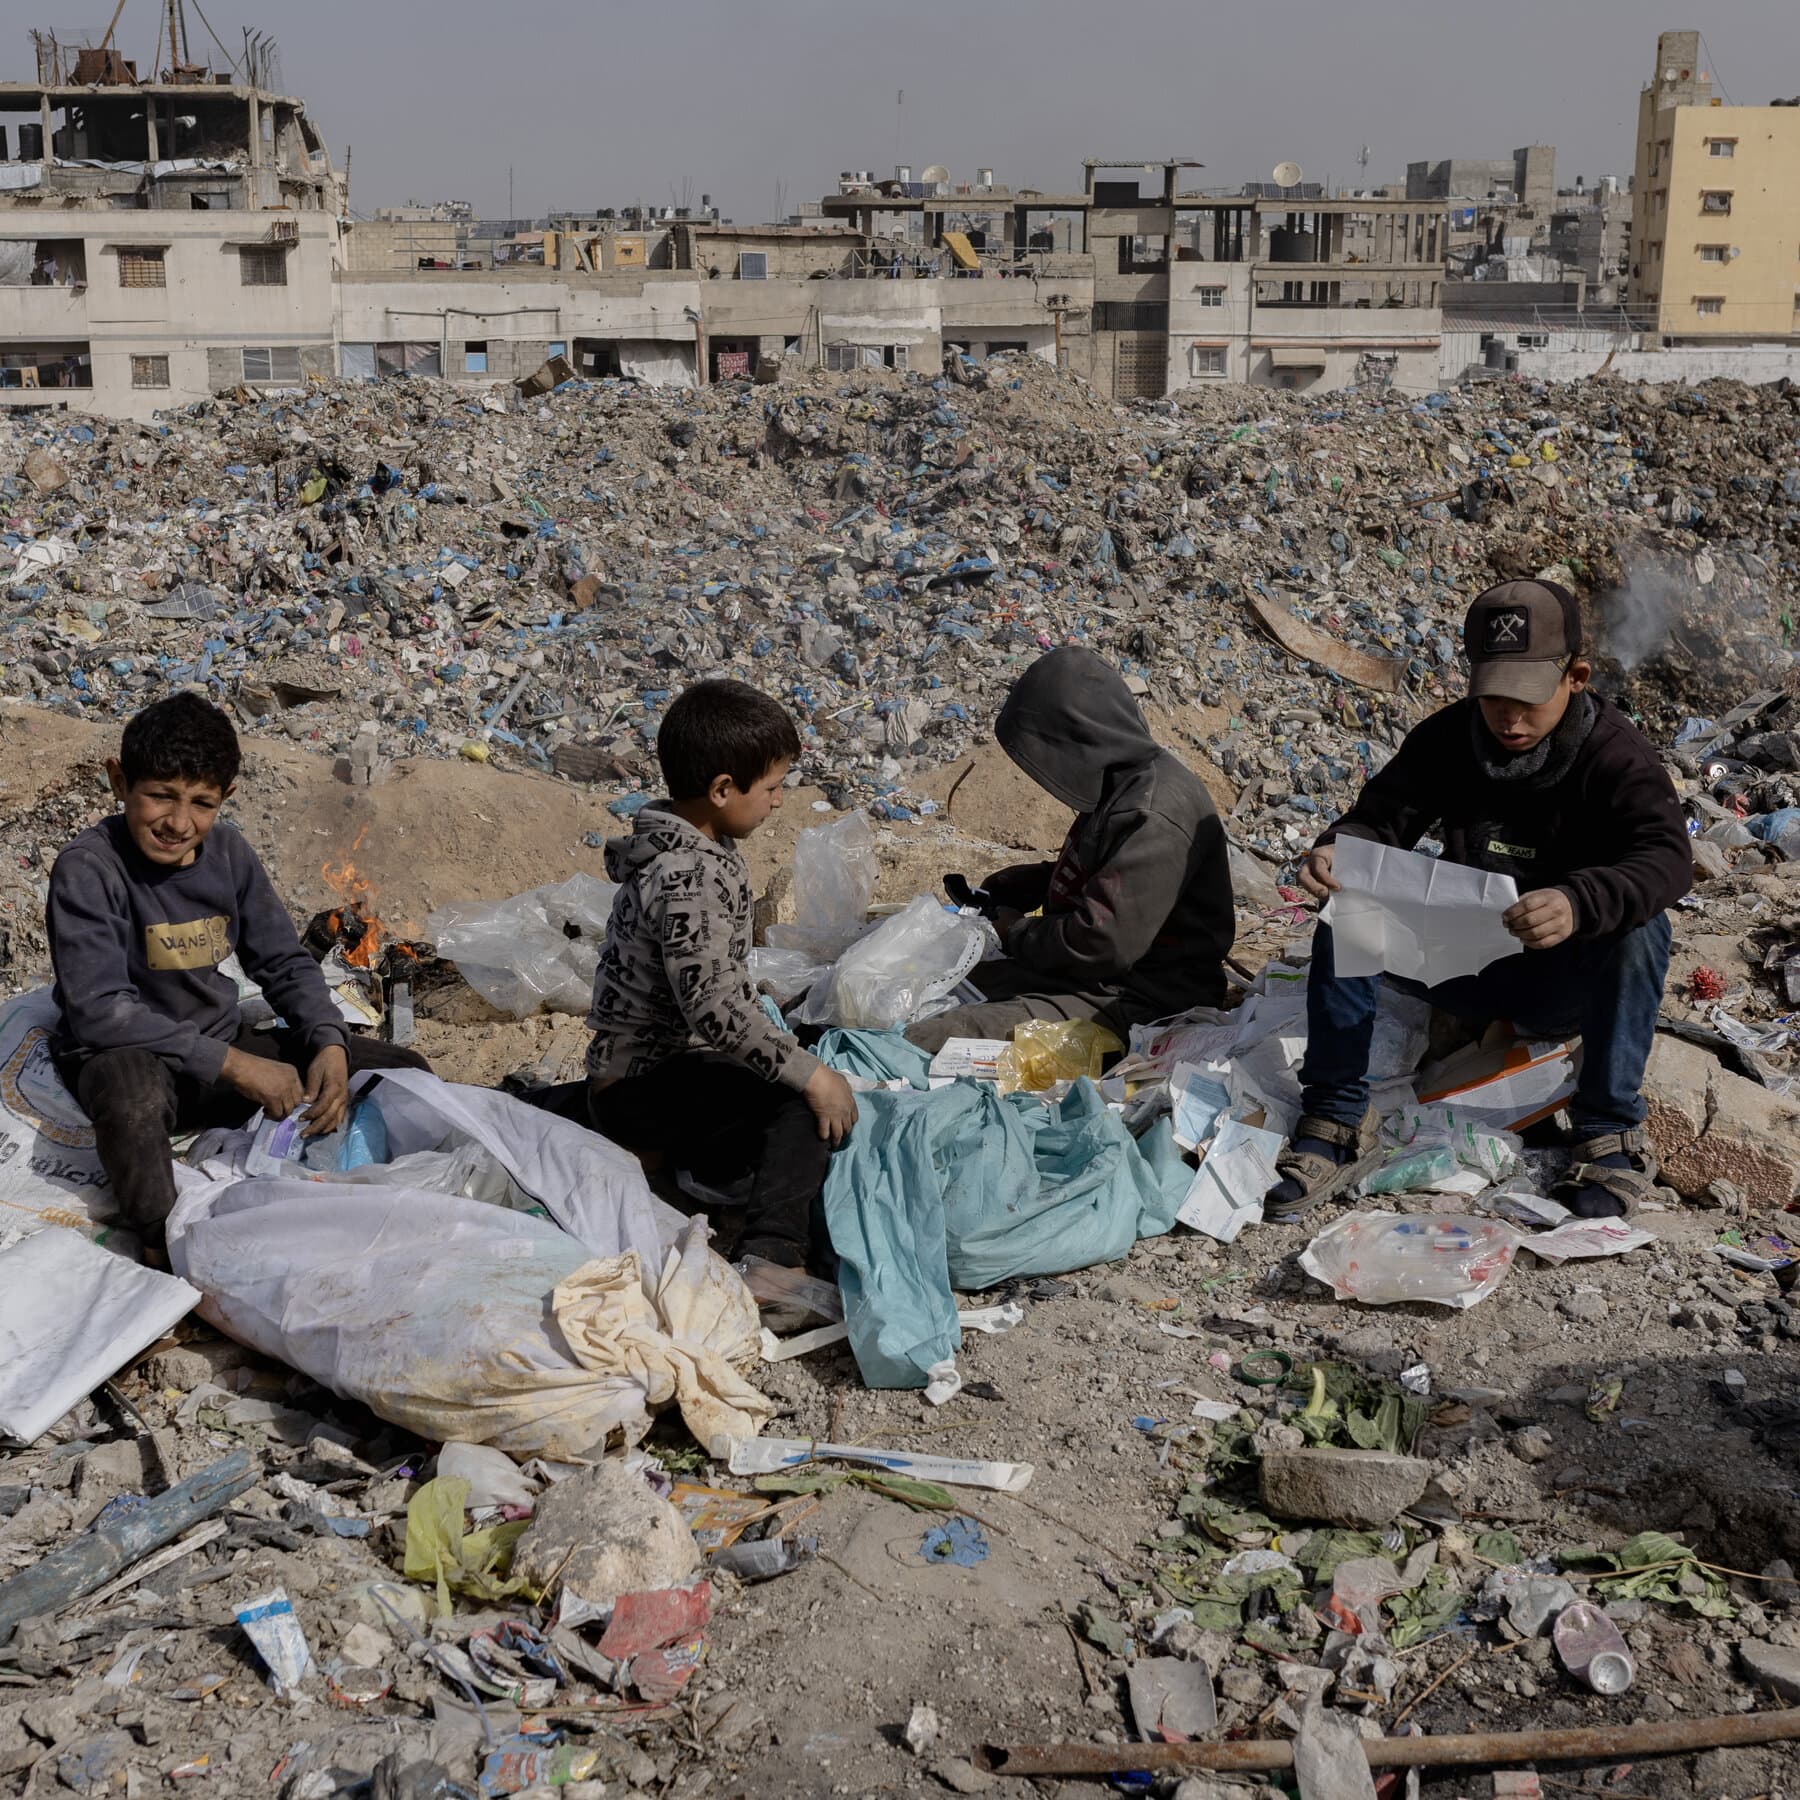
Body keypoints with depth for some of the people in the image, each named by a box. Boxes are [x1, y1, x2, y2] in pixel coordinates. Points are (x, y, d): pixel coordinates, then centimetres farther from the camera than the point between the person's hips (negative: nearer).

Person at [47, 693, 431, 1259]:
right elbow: (99, 1011, -27)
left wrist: (330, 1045, -14)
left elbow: (284, 962, 6)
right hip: (128, 1058, -5)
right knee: (132, 1089, -43)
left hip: (225, 1048, 6)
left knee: (404, 1071, -7)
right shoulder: (88, 869, -19)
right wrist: (232, 1065, -30)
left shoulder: (227, 851, -1)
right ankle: (164, 1247, -18)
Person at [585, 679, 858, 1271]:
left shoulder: (670, 844, 7)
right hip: (645, 1084, -10)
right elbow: (716, 1007, -32)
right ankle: (771, 1257, -40)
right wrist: (809, 1074, -28)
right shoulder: (689, 880, -26)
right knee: (807, 1111, -28)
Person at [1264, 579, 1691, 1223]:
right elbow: (1382, 815, -6)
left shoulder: (1614, 753, -16)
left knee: (1638, 929, -34)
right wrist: (1337, 850, -34)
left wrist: (1579, 902, -54)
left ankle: (1612, 1133, -23)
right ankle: (1338, 1125, -18)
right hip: (1463, 966, 3)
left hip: (1565, 981, -3)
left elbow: (1667, 856, -31)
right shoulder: (1446, 738, -4)